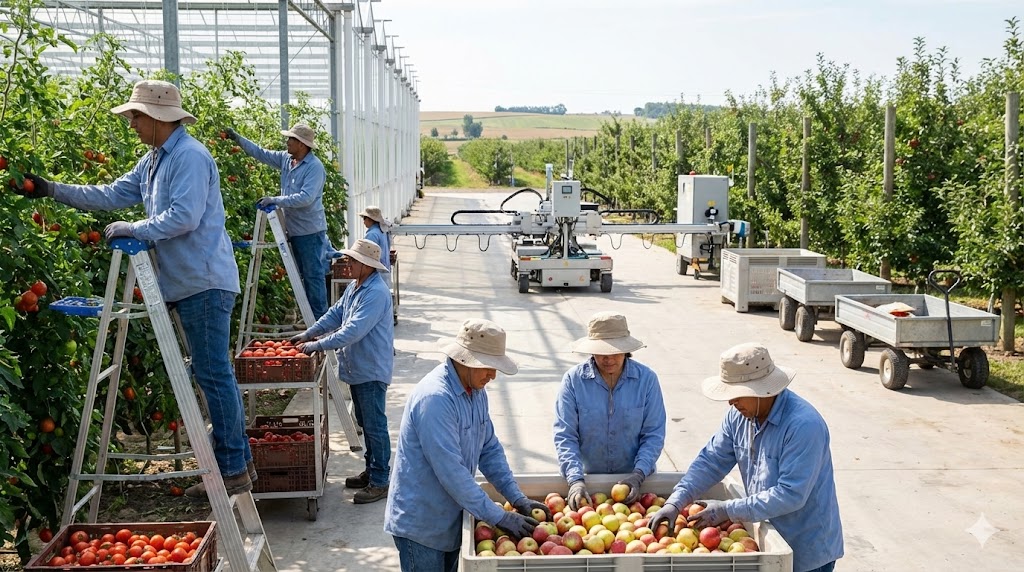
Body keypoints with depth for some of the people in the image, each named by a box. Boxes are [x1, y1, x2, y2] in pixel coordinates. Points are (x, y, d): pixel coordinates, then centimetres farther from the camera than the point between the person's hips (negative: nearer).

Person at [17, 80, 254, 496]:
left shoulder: (189, 156, -14)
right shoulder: (154, 160, 17)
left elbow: (184, 216, -23)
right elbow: (113, 195, 19)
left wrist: (133, 229, -15)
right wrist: (53, 190, 15)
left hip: (204, 283, -10)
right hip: (190, 284, 10)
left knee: (214, 375, -7)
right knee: (214, 374, 12)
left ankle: (233, 471, 1)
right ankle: (240, 461, 19)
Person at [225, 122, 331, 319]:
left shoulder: (314, 167, -16)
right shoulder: (286, 159, 8)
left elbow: (306, 197, -26)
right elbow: (260, 153, 19)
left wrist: (275, 200, -26)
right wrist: (237, 138, 14)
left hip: (310, 230, -8)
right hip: (294, 229, 9)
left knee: (314, 275, -6)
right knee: (304, 275, 13)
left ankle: (319, 318, -2)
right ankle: (309, 317, 20)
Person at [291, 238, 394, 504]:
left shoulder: (376, 293, -24)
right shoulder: (354, 287, 9)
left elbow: (352, 332, -29)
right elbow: (335, 314, 16)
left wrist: (316, 346, -26)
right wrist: (307, 334, 5)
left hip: (371, 370, -10)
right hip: (357, 369, 10)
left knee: (375, 426, -2)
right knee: (366, 424, 19)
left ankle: (380, 482, 6)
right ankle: (371, 471, 31)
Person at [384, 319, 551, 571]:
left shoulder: (476, 391, 3)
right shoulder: (435, 398, -27)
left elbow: (490, 449, 8)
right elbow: (451, 472, -28)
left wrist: (519, 499, -2)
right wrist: (499, 517, -24)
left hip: (450, 520, 8)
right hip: (420, 524, -8)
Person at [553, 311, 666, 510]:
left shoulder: (646, 378, -2)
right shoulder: (573, 380, -4)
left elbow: (654, 434, -1)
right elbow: (565, 436, -6)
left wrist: (638, 475, -14)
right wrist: (575, 480, -19)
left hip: (635, 478, 0)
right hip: (589, 477, 0)